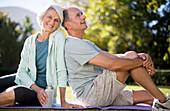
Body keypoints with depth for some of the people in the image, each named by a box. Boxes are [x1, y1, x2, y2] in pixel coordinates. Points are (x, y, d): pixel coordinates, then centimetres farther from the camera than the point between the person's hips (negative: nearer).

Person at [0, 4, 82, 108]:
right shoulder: (30, 41, 6)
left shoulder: (59, 37, -7)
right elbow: (21, 71, 0)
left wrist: (63, 101, -15)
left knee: (16, 92, -35)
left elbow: (61, 70, -12)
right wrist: (37, 89, -18)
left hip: (44, 93, -4)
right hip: (26, 82, 4)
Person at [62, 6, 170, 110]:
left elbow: (113, 57, 12)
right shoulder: (73, 44, -13)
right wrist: (142, 62, -10)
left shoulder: (86, 43, 23)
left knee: (149, 96, 6)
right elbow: (111, 64, -21)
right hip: (90, 95, -10)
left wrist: (140, 56, -6)